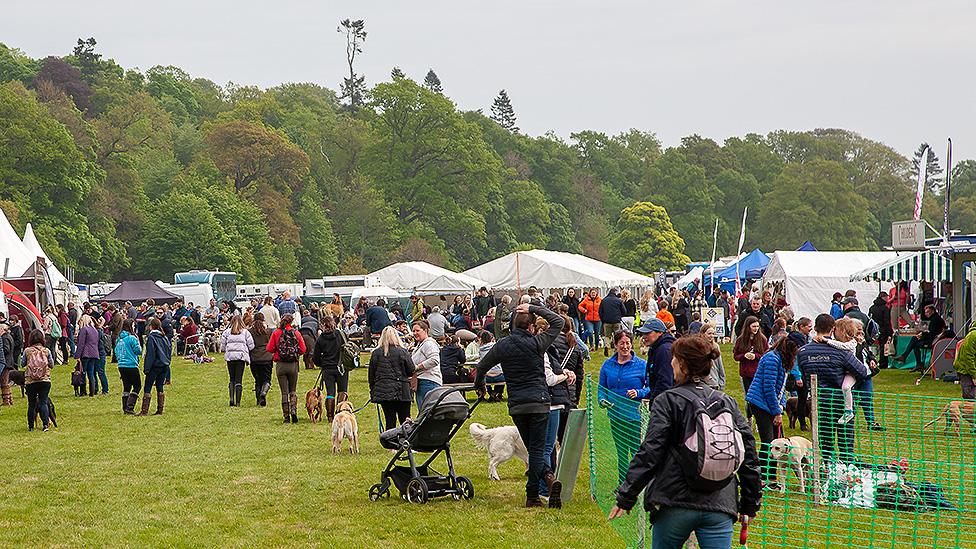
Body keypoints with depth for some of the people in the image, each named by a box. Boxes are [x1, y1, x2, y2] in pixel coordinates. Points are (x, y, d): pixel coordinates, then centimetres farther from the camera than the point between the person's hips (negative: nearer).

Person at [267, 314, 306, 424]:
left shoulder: (276, 333, -4)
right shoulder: (296, 333, -2)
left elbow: (269, 349, -5)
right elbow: (303, 349, -3)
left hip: (280, 365, -1)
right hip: (293, 365, 1)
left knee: (284, 392, 5)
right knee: (293, 390, 13)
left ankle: (286, 416, 4)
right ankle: (294, 411, -6)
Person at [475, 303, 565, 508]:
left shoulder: (502, 346, 5)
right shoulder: (535, 343, -6)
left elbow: (482, 366, 16)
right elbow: (558, 322, 3)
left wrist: (480, 386, 35)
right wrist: (534, 309, 6)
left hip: (516, 405, 3)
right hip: (538, 403, -3)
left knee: (532, 448, 12)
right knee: (536, 449, 0)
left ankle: (548, 476, -5)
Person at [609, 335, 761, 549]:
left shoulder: (667, 402, -3)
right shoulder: (728, 403, 10)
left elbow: (650, 453, -9)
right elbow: (749, 456, 12)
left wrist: (626, 497, -5)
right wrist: (750, 505, 21)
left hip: (676, 503, -3)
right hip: (720, 506, 3)